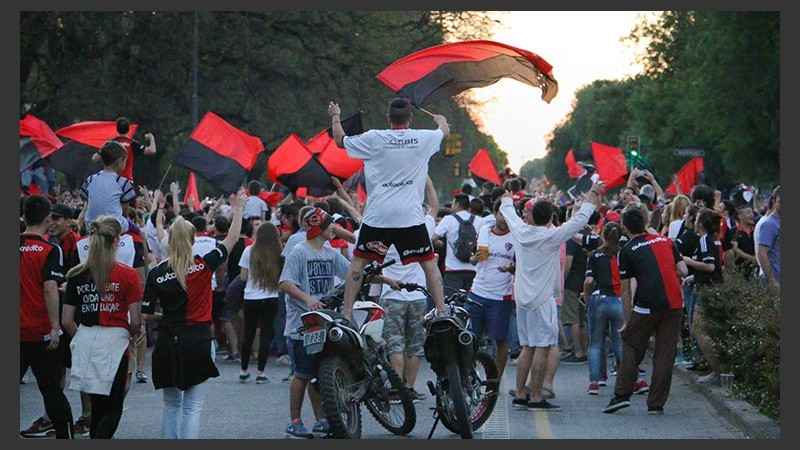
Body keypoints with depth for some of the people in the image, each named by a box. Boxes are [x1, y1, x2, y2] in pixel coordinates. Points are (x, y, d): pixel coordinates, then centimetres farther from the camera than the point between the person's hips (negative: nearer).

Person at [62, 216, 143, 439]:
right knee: (113, 409, 6)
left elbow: (67, 321, 4)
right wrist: (133, 333, 15)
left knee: (97, 406, 18)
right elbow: (135, 320, -8)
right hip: (115, 343, -4)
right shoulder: (127, 275, -8)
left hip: (86, 343, 4)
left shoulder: (76, 275, 2)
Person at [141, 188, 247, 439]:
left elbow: (146, 315, -2)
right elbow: (232, 239, 7)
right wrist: (238, 209, 19)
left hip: (168, 343, 2)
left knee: (171, 404, 16)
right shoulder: (204, 266, -7)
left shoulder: (156, 274, -4)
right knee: (193, 407, 1)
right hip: (198, 341, -2)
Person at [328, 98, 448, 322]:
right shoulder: (423, 138, 2)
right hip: (411, 215, 0)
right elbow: (445, 131, 26)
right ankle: (441, 311, 2)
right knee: (429, 262, 9)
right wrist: (440, 119, 50)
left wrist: (335, 116, 32)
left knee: (359, 260, 11)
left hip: (377, 214, 0)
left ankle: (347, 312, 7)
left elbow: (340, 140, 13)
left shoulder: (374, 138, -2)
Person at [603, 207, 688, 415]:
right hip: (674, 303, 3)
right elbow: (683, 271, 9)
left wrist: (627, 322, 9)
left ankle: (622, 394, 6)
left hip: (647, 306, -3)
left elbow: (625, 290, 4)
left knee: (631, 347, 12)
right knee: (665, 352, 8)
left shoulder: (626, 251, 3)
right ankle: (656, 403, 8)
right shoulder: (666, 240, 14)